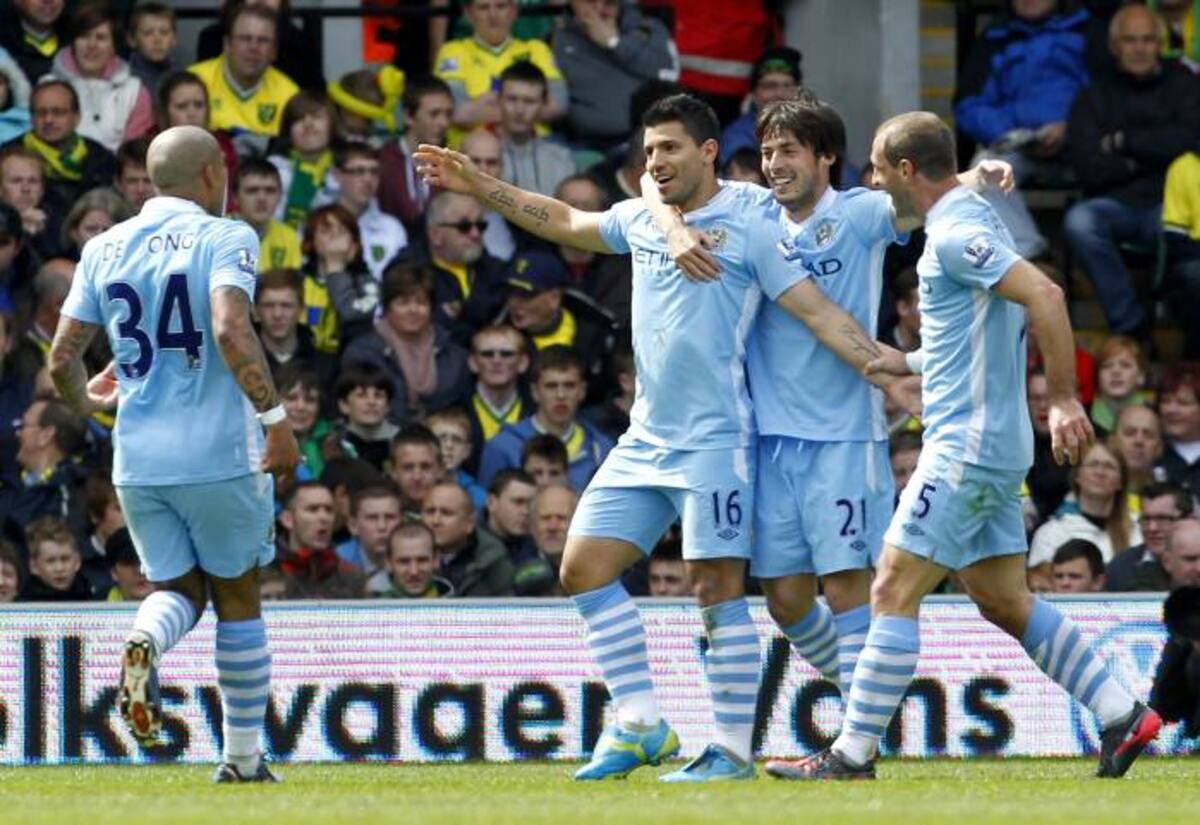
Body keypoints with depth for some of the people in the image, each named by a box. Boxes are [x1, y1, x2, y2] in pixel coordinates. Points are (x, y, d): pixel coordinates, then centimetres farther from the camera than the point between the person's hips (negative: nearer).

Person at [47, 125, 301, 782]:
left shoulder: (104, 249, 8)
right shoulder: (222, 239, -7)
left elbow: (62, 360, 8)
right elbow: (231, 332, -24)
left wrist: (85, 401, 30)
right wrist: (275, 416, -21)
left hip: (137, 458, 4)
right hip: (220, 456, -4)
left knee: (178, 588, 16)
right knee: (236, 597, 12)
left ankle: (145, 643, -19)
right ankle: (243, 758, 15)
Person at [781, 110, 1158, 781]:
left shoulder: (957, 234, -15)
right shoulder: (969, 221, 16)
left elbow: (1044, 295, -27)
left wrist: (1065, 399, -27)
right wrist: (904, 362, 21)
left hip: (967, 444, -10)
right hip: (995, 447, 10)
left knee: (894, 592, -8)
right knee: (1006, 603, 13)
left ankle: (854, 755, -7)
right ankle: (1123, 717, 12)